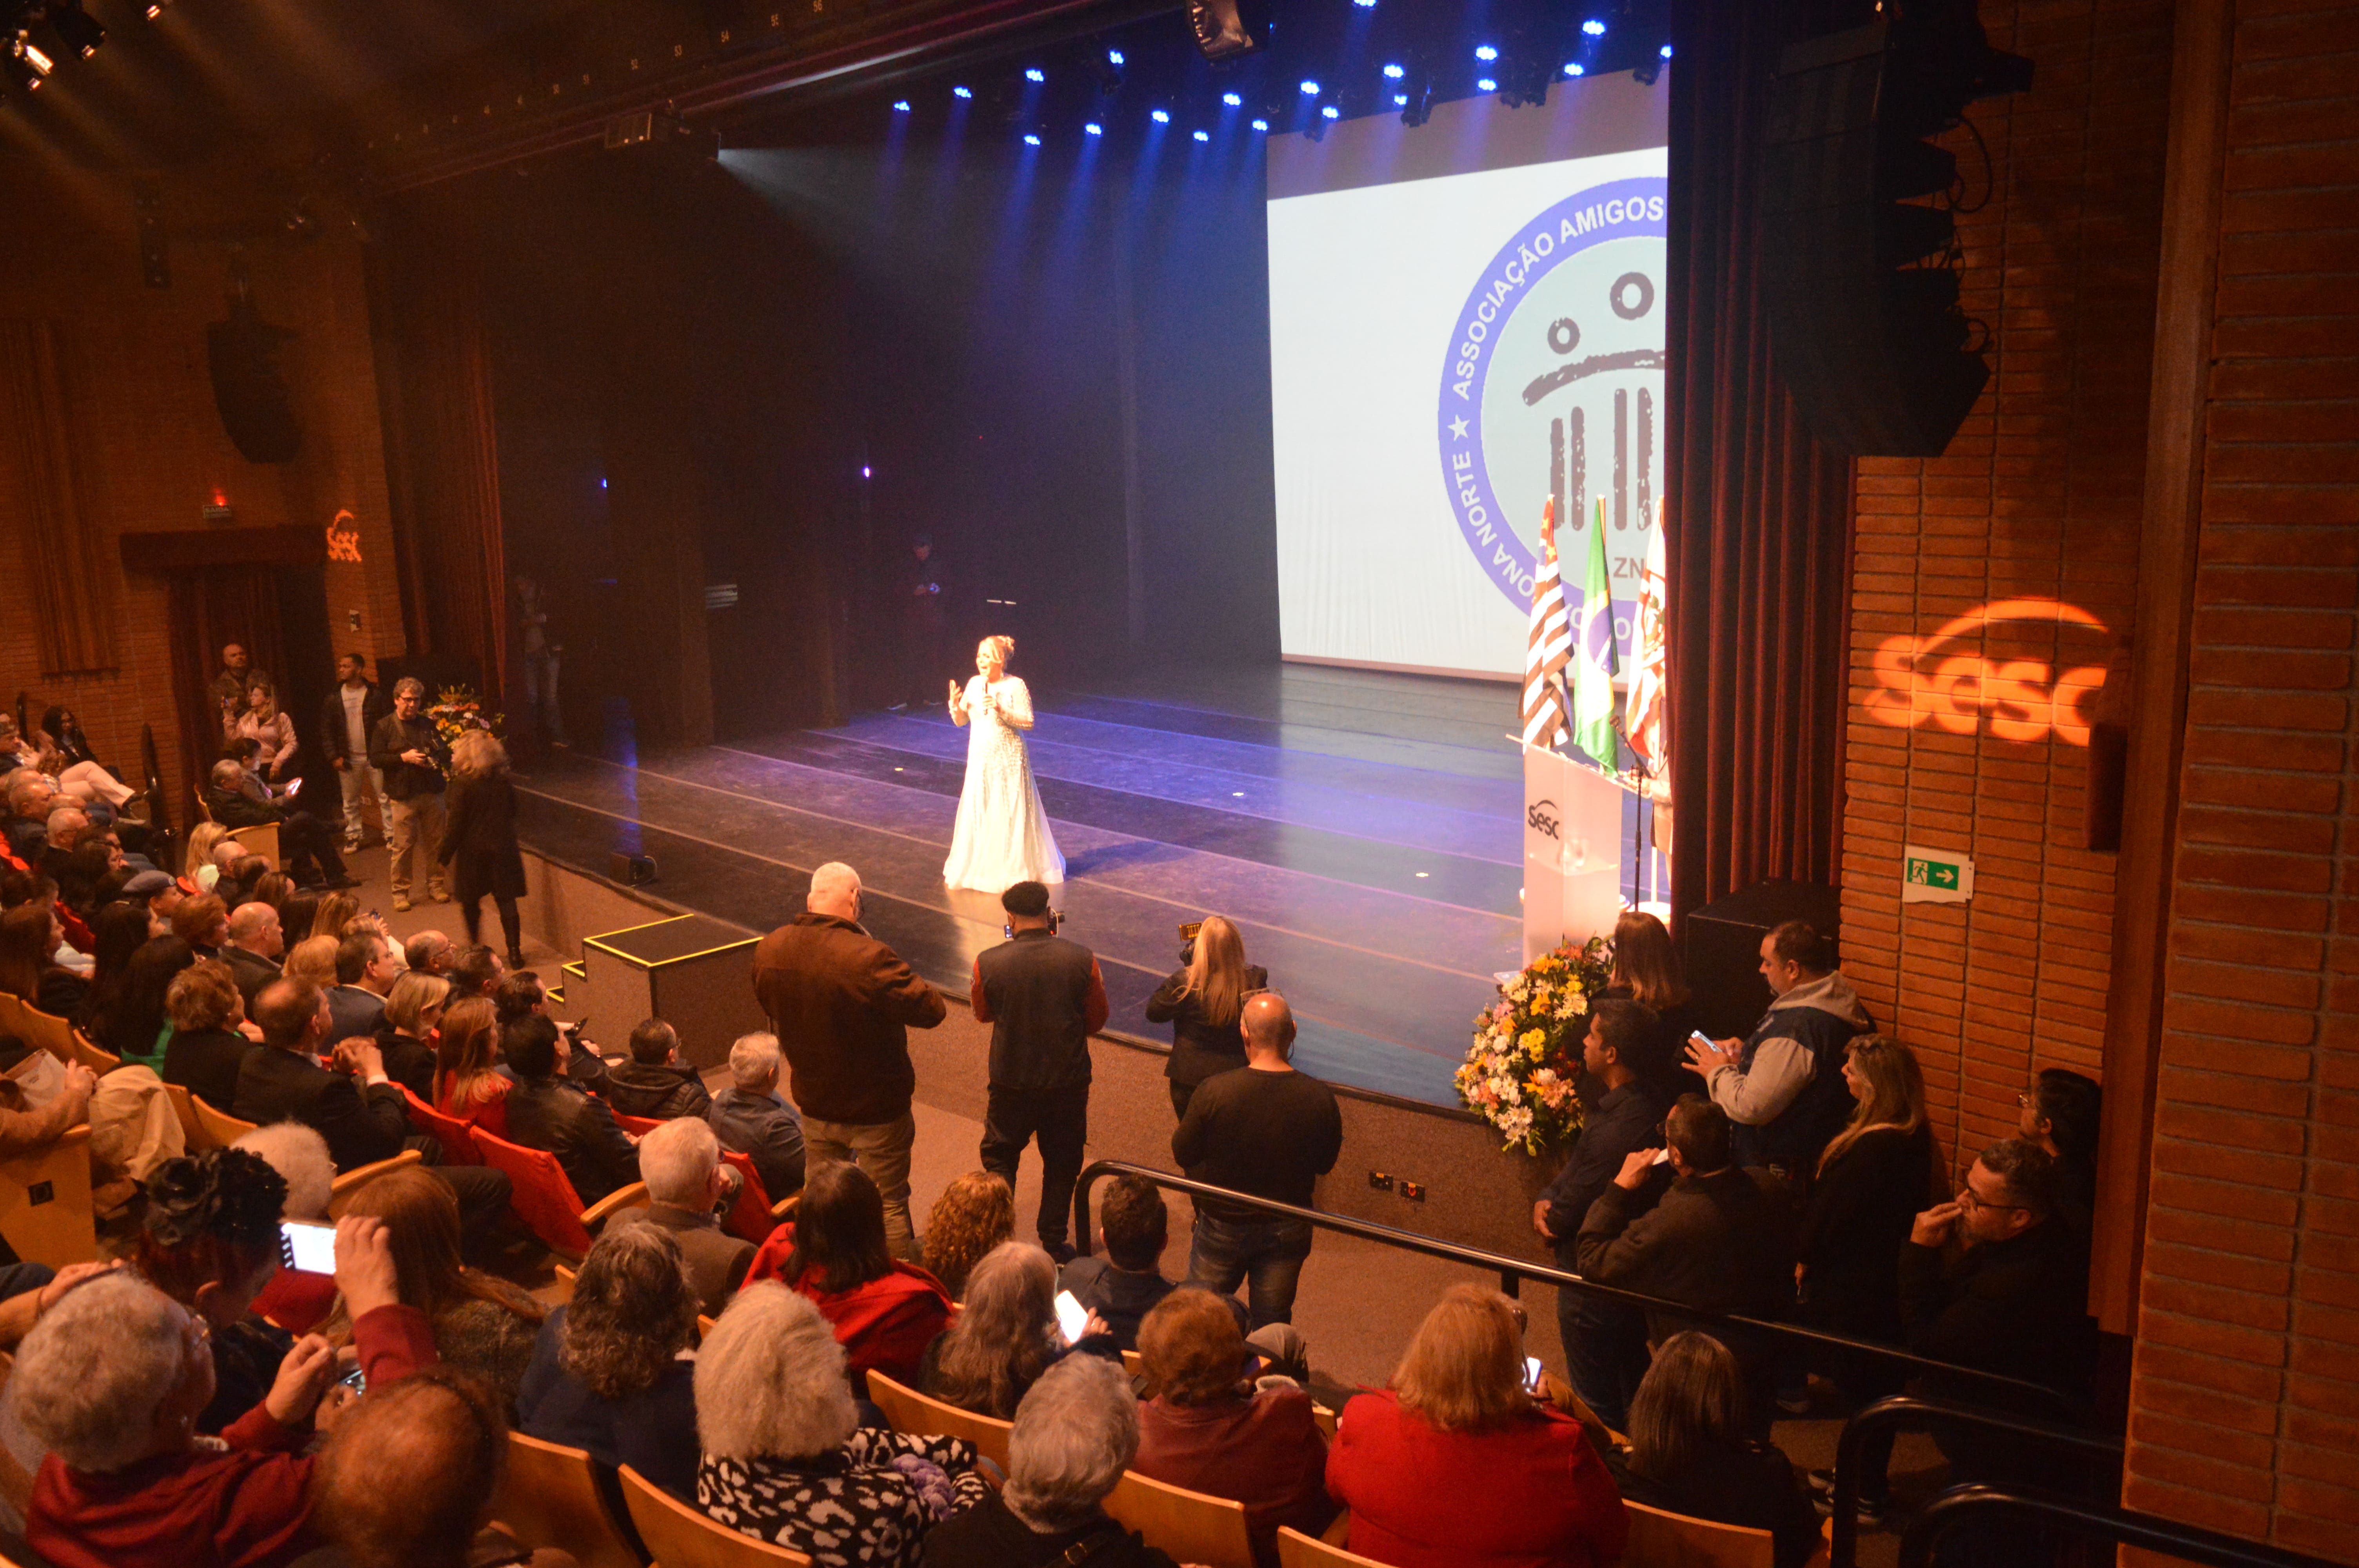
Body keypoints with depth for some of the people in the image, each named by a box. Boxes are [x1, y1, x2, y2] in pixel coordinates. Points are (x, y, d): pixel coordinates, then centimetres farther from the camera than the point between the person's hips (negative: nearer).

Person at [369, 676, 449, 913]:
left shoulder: (428, 724, 13)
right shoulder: (384, 727, 2)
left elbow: (443, 751, 23)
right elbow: (375, 760, -4)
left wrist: (436, 758, 0)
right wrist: (404, 758, -15)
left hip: (432, 793, 4)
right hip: (403, 796, -4)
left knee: (435, 841, 6)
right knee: (402, 845, -4)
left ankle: (435, 886, 17)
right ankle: (400, 892, 5)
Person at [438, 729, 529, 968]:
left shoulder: (463, 784, -14)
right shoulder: (504, 780, -1)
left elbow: (456, 824, -12)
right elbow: (512, 811, 10)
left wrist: (443, 855, -3)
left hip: (473, 851, -3)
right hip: (503, 848, 4)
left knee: (470, 901, 14)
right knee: (506, 901, 5)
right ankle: (515, 953, 4)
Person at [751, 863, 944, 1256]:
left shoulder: (768, 951, -10)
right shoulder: (869, 958, -32)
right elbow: (932, 1010, -24)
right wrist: (898, 974, -10)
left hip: (815, 1104, 6)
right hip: (876, 1109, -6)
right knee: (889, 1205, 13)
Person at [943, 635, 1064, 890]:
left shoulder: (1015, 686, -11)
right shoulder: (974, 684, 5)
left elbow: (1028, 722, -13)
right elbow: (961, 721, 11)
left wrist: (1001, 710, -25)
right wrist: (955, 705, -10)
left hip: (1008, 761, -5)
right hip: (980, 760, 5)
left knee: (1010, 815, 1)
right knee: (977, 814, 8)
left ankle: (1013, 868, 13)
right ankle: (979, 867, 22)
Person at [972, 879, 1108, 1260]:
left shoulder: (988, 963, -15)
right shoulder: (1082, 959, -13)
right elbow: (1097, 1021, -1)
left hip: (1012, 1082, -1)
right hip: (1069, 1080, 1)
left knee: (1000, 1158, 19)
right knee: (1062, 1164, 17)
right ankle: (1054, 1242, 26)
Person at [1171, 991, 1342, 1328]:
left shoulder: (1214, 1092, -26)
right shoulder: (1320, 1098, -20)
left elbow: (1183, 1154, -11)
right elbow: (1325, 1164, -5)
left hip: (1223, 1224, -1)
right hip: (1288, 1231, 2)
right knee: (1273, 1324, 21)